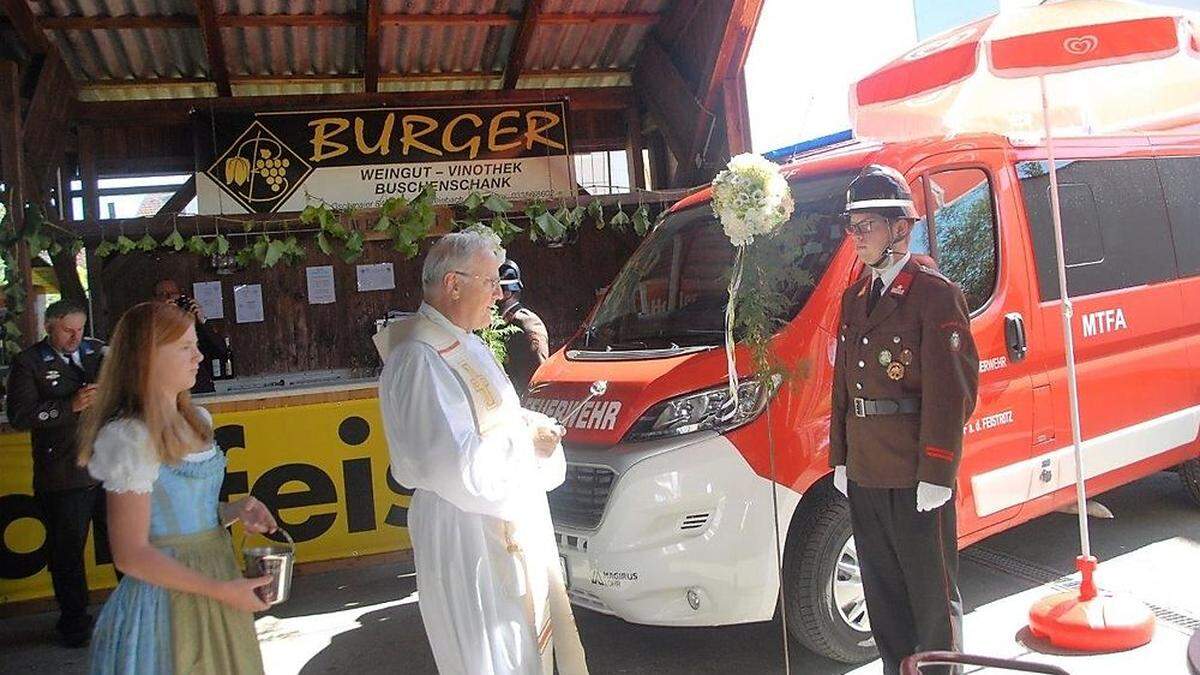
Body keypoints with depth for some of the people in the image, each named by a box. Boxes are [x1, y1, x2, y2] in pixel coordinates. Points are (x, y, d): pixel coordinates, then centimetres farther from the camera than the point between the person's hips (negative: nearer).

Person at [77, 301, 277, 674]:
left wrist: (233, 510, -2)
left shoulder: (197, 420, 6)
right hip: (168, 598, -8)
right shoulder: (133, 439, -19)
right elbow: (131, 554, -19)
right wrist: (221, 590, -18)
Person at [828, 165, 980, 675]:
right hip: (863, 473, 8)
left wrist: (936, 474, -17)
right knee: (882, 587, 18)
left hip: (915, 474, -7)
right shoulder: (854, 297, 14)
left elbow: (950, 392, -14)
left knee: (931, 589, 5)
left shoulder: (935, 294, -9)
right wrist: (839, 457, 13)